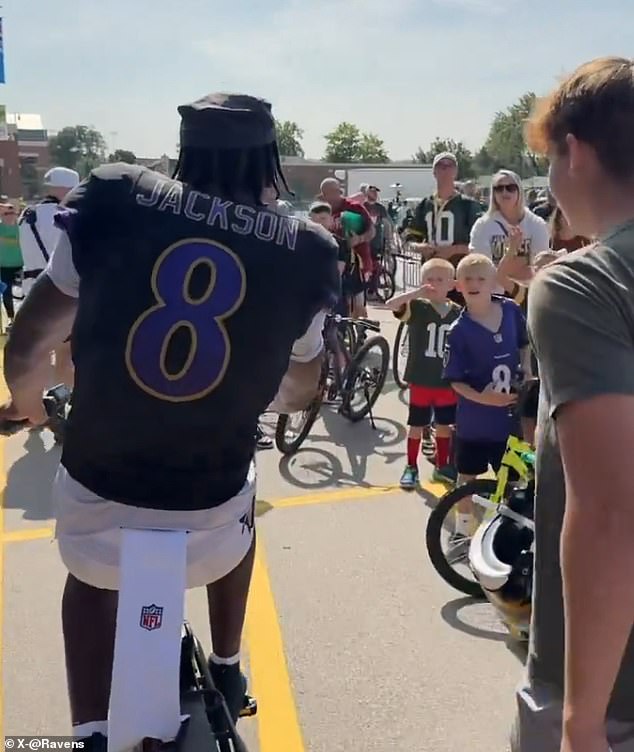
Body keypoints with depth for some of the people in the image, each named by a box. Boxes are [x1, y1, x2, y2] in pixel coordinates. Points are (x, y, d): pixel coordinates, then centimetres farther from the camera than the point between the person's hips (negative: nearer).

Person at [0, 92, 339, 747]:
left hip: (98, 484, 1)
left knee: (92, 577, 34)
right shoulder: (301, 251, -4)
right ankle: (226, 672, 45)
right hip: (209, 505, 0)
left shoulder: (113, 203, -6)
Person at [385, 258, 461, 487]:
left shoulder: (458, 313, -1)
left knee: (444, 425, 15)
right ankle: (411, 467, 23)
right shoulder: (416, 307, -8)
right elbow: (390, 304, -25)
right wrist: (417, 293, -33)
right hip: (421, 380, -3)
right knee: (416, 425, 9)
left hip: (447, 382, 3)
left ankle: (442, 466, 32)